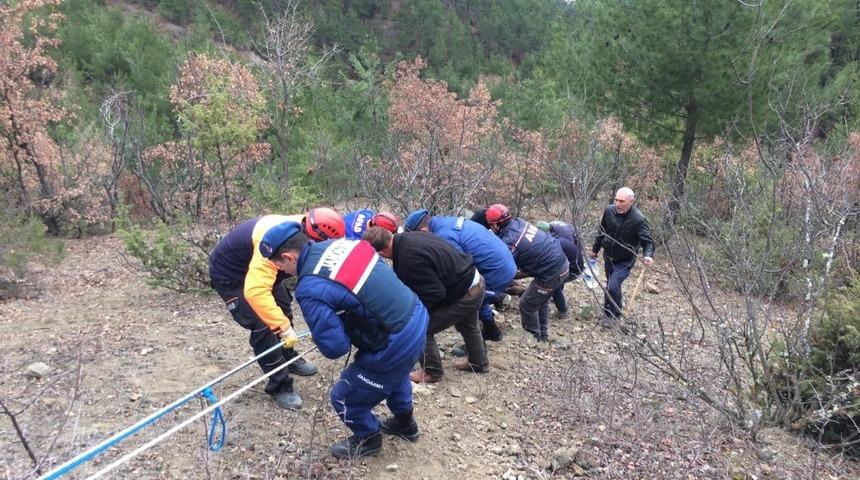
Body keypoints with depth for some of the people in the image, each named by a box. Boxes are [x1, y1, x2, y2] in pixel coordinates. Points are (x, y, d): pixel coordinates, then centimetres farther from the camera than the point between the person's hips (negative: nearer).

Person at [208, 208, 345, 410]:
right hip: (228, 275, -8)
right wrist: (283, 327, -46)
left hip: (257, 269, 8)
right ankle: (279, 386, 1)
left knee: (283, 309, 17)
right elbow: (255, 292, -49)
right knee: (262, 326, -13)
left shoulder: (302, 230, -17)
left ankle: (289, 358, 40)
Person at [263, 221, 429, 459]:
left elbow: (334, 348, -19)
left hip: (396, 345, -8)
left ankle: (368, 438, 42)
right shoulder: (338, 243, -1)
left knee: (345, 398, 17)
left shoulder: (310, 289, -23)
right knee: (395, 372, 38)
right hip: (417, 317, 8)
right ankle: (405, 421, 61)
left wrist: (321, 332, 3)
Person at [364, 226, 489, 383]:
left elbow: (435, 294, -27)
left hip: (465, 296, -9)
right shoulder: (409, 237, -4)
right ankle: (479, 362, 54)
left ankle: (432, 372, 18)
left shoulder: (409, 259, -33)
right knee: (467, 325, 34)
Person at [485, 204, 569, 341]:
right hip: (561, 260, 9)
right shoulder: (519, 222, 0)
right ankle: (543, 336, 39)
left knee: (527, 305, 7)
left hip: (552, 272, -9)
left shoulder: (509, 242, -24)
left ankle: (534, 339, 24)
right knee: (541, 301, 25)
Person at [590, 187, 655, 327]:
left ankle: (611, 315, 7)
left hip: (625, 261, -5)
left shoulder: (639, 220, -26)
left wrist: (648, 255, -43)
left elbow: (647, 241, -22)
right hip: (608, 257, 5)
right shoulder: (609, 211, -12)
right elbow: (602, 231, 5)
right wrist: (595, 249, 15)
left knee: (612, 287, -16)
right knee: (611, 284, 21)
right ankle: (618, 303, 50)